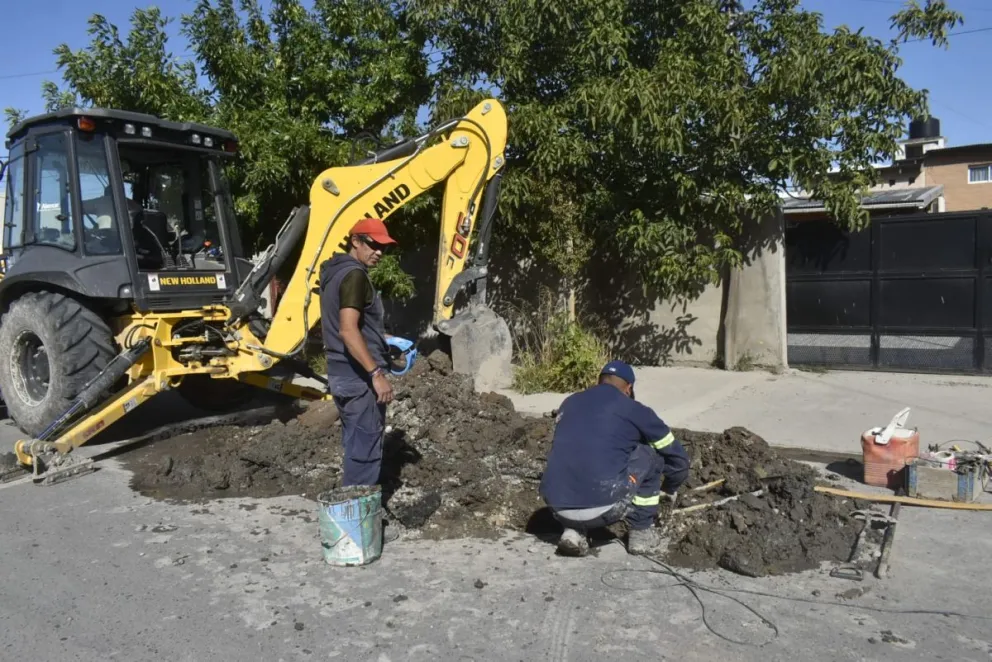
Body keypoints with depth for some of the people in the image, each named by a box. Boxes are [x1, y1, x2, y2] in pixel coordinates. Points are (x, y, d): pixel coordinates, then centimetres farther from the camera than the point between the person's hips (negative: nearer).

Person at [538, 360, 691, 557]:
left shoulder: (569, 403, 21)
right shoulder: (634, 409, 10)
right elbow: (678, 458, 21)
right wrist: (669, 489, 43)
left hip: (556, 506, 4)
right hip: (604, 506, -4)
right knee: (650, 454, 19)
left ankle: (575, 532, 16)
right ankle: (641, 531, 24)